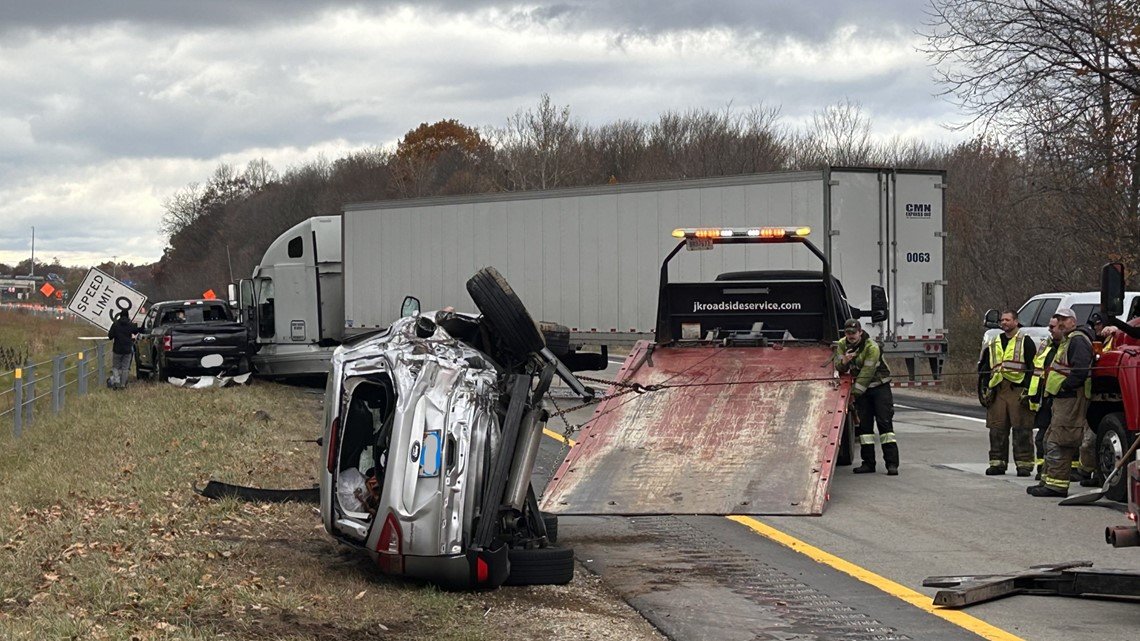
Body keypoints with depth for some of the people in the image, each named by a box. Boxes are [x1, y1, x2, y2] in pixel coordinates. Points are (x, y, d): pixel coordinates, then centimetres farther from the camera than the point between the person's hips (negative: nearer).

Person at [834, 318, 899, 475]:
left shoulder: (872, 347, -22)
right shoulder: (842, 345, -2)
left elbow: (866, 373, -22)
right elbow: (839, 368, 0)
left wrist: (854, 393, -19)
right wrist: (844, 361, -24)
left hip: (879, 387, -6)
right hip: (861, 389, 6)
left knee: (885, 423, -11)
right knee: (864, 425, 2)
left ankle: (892, 463, -14)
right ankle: (868, 463, 6)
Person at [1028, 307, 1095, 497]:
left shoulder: (1078, 340, -11)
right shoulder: (1067, 341, 24)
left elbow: (1080, 369, -24)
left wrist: (1064, 386, -19)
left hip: (1072, 399, -12)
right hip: (1062, 399, 12)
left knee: (1057, 442, -14)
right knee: (1050, 441, 15)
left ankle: (1057, 485, -15)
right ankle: (1049, 480, 19)